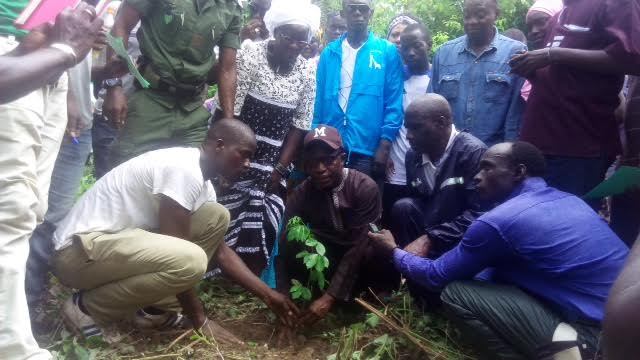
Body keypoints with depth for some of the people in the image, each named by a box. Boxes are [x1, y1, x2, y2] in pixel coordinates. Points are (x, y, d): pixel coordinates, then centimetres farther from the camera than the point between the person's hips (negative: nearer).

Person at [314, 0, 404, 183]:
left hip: (367, 149, -2)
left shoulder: (387, 52, 1)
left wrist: (385, 145, -10)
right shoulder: (329, 52, 9)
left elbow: (394, 103, -2)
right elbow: (319, 100, 10)